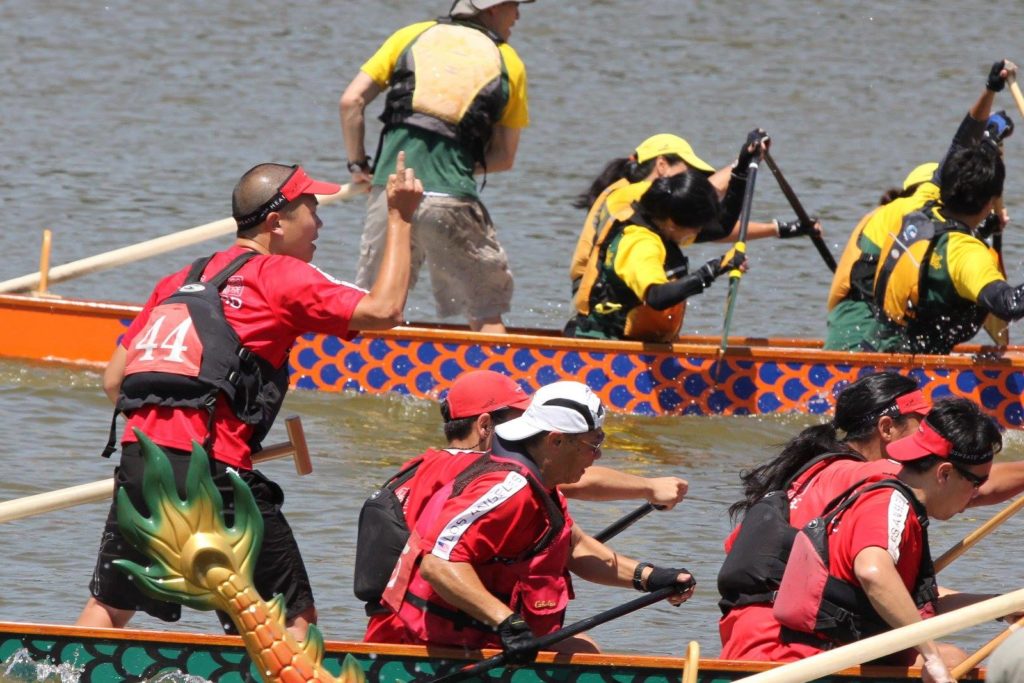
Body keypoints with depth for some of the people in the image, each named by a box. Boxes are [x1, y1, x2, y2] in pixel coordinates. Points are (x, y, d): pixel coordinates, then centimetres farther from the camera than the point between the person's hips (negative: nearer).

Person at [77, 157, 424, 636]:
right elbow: (383, 310, -6)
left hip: (137, 456, 7)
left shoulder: (180, 281, 22)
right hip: (211, 470, -7)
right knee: (295, 619, 2)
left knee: (108, 607, 19)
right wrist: (399, 218, 3)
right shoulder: (279, 275, 1)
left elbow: (114, 379, 21)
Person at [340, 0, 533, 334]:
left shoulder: (410, 36, 14)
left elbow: (351, 101, 8)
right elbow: (504, 157, 10)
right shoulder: (508, 64, 10)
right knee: (486, 311, 10)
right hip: (454, 199, -2)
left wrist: (358, 165, 17)